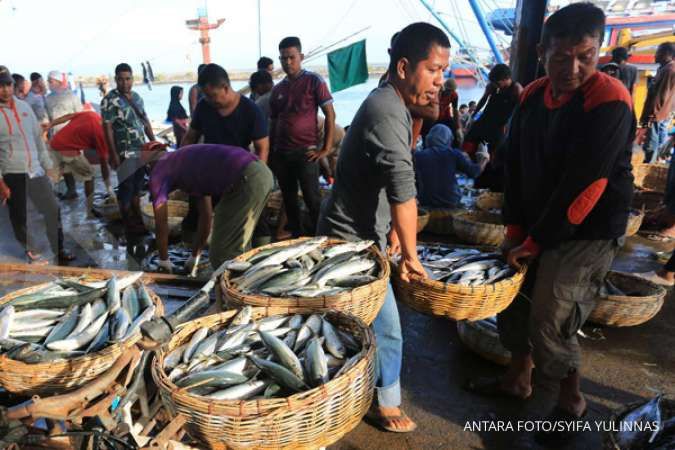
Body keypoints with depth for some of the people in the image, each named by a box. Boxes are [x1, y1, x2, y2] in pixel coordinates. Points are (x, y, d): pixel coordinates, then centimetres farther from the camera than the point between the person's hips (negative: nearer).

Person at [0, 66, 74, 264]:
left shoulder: (24, 106, 7)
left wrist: (48, 165, 11)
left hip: (36, 171, 5)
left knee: (53, 210, 9)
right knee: (20, 218, 5)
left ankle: (59, 250, 23)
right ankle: (31, 254, 19)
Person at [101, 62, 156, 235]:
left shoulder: (136, 97, 11)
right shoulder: (110, 100, -10)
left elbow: (145, 121, 18)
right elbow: (107, 128, -13)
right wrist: (113, 155, -17)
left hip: (141, 151, 7)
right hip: (124, 153, -7)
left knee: (138, 187, 14)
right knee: (126, 188, 1)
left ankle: (138, 219, 26)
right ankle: (128, 224, 11)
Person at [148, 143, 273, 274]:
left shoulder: (158, 171, 13)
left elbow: (161, 224, 17)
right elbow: (207, 215, 38)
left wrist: (164, 261, 33)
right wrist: (195, 257, 45)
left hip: (246, 179, -9)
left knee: (222, 254, 2)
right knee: (239, 246, 22)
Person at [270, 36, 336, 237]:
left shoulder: (313, 81, -2)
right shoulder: (277, 89, 12)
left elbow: (330, 114, -5)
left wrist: (326, 148, -10)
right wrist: (271, 152, 12)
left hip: (305, 152, -5)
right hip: (281, 153, 6)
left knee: (312, 198, -4)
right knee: (289, 198, 11)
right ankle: (296, 237, 24)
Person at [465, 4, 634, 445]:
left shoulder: (610, 101, -19)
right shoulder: (532, 96, 1)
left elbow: (584, 185, -22)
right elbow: (516, 166, 2)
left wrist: (535, 241, -16)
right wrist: (514, 231, -2)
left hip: (588, 231, -6)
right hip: (535, 226, 7)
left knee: (550, 319, -6)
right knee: (513, 297, 11)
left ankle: (572, 400, 20)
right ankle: (518, 379, 33)